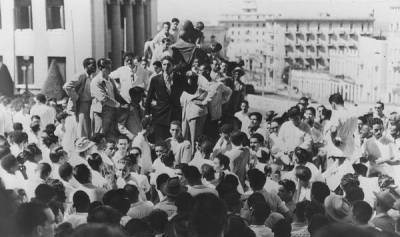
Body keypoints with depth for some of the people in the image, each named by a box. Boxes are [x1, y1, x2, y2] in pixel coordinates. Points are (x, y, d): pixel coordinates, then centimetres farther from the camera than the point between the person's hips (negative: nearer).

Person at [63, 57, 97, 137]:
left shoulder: (93, 78, 11)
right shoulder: (81, 77, -11)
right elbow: (66, 86, -20)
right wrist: (75, 97, -13)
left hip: (92, 106, 7)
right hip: (83, 105, -7)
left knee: (90, 132, 10)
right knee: (83, 133, -7)